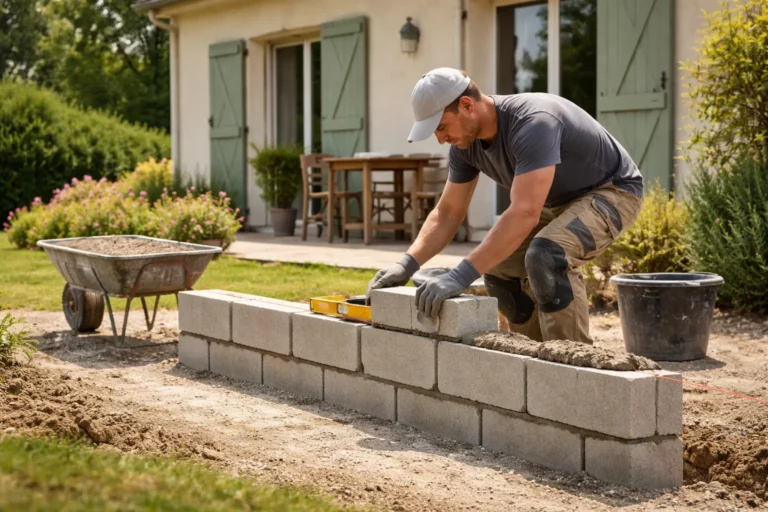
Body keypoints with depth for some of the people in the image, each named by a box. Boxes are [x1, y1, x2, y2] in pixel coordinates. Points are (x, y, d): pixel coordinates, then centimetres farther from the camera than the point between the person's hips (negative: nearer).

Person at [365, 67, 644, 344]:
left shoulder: (533, 123, -36)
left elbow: (524, 213, -44)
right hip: (561, 200, 9)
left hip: (613, 190, -9)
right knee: (499, 266, -1)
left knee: (546, 255, -32)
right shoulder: (465, 143, -9)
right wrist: (407, 264, -16)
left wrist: (461, 275, -48)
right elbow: (447, 213, 0)